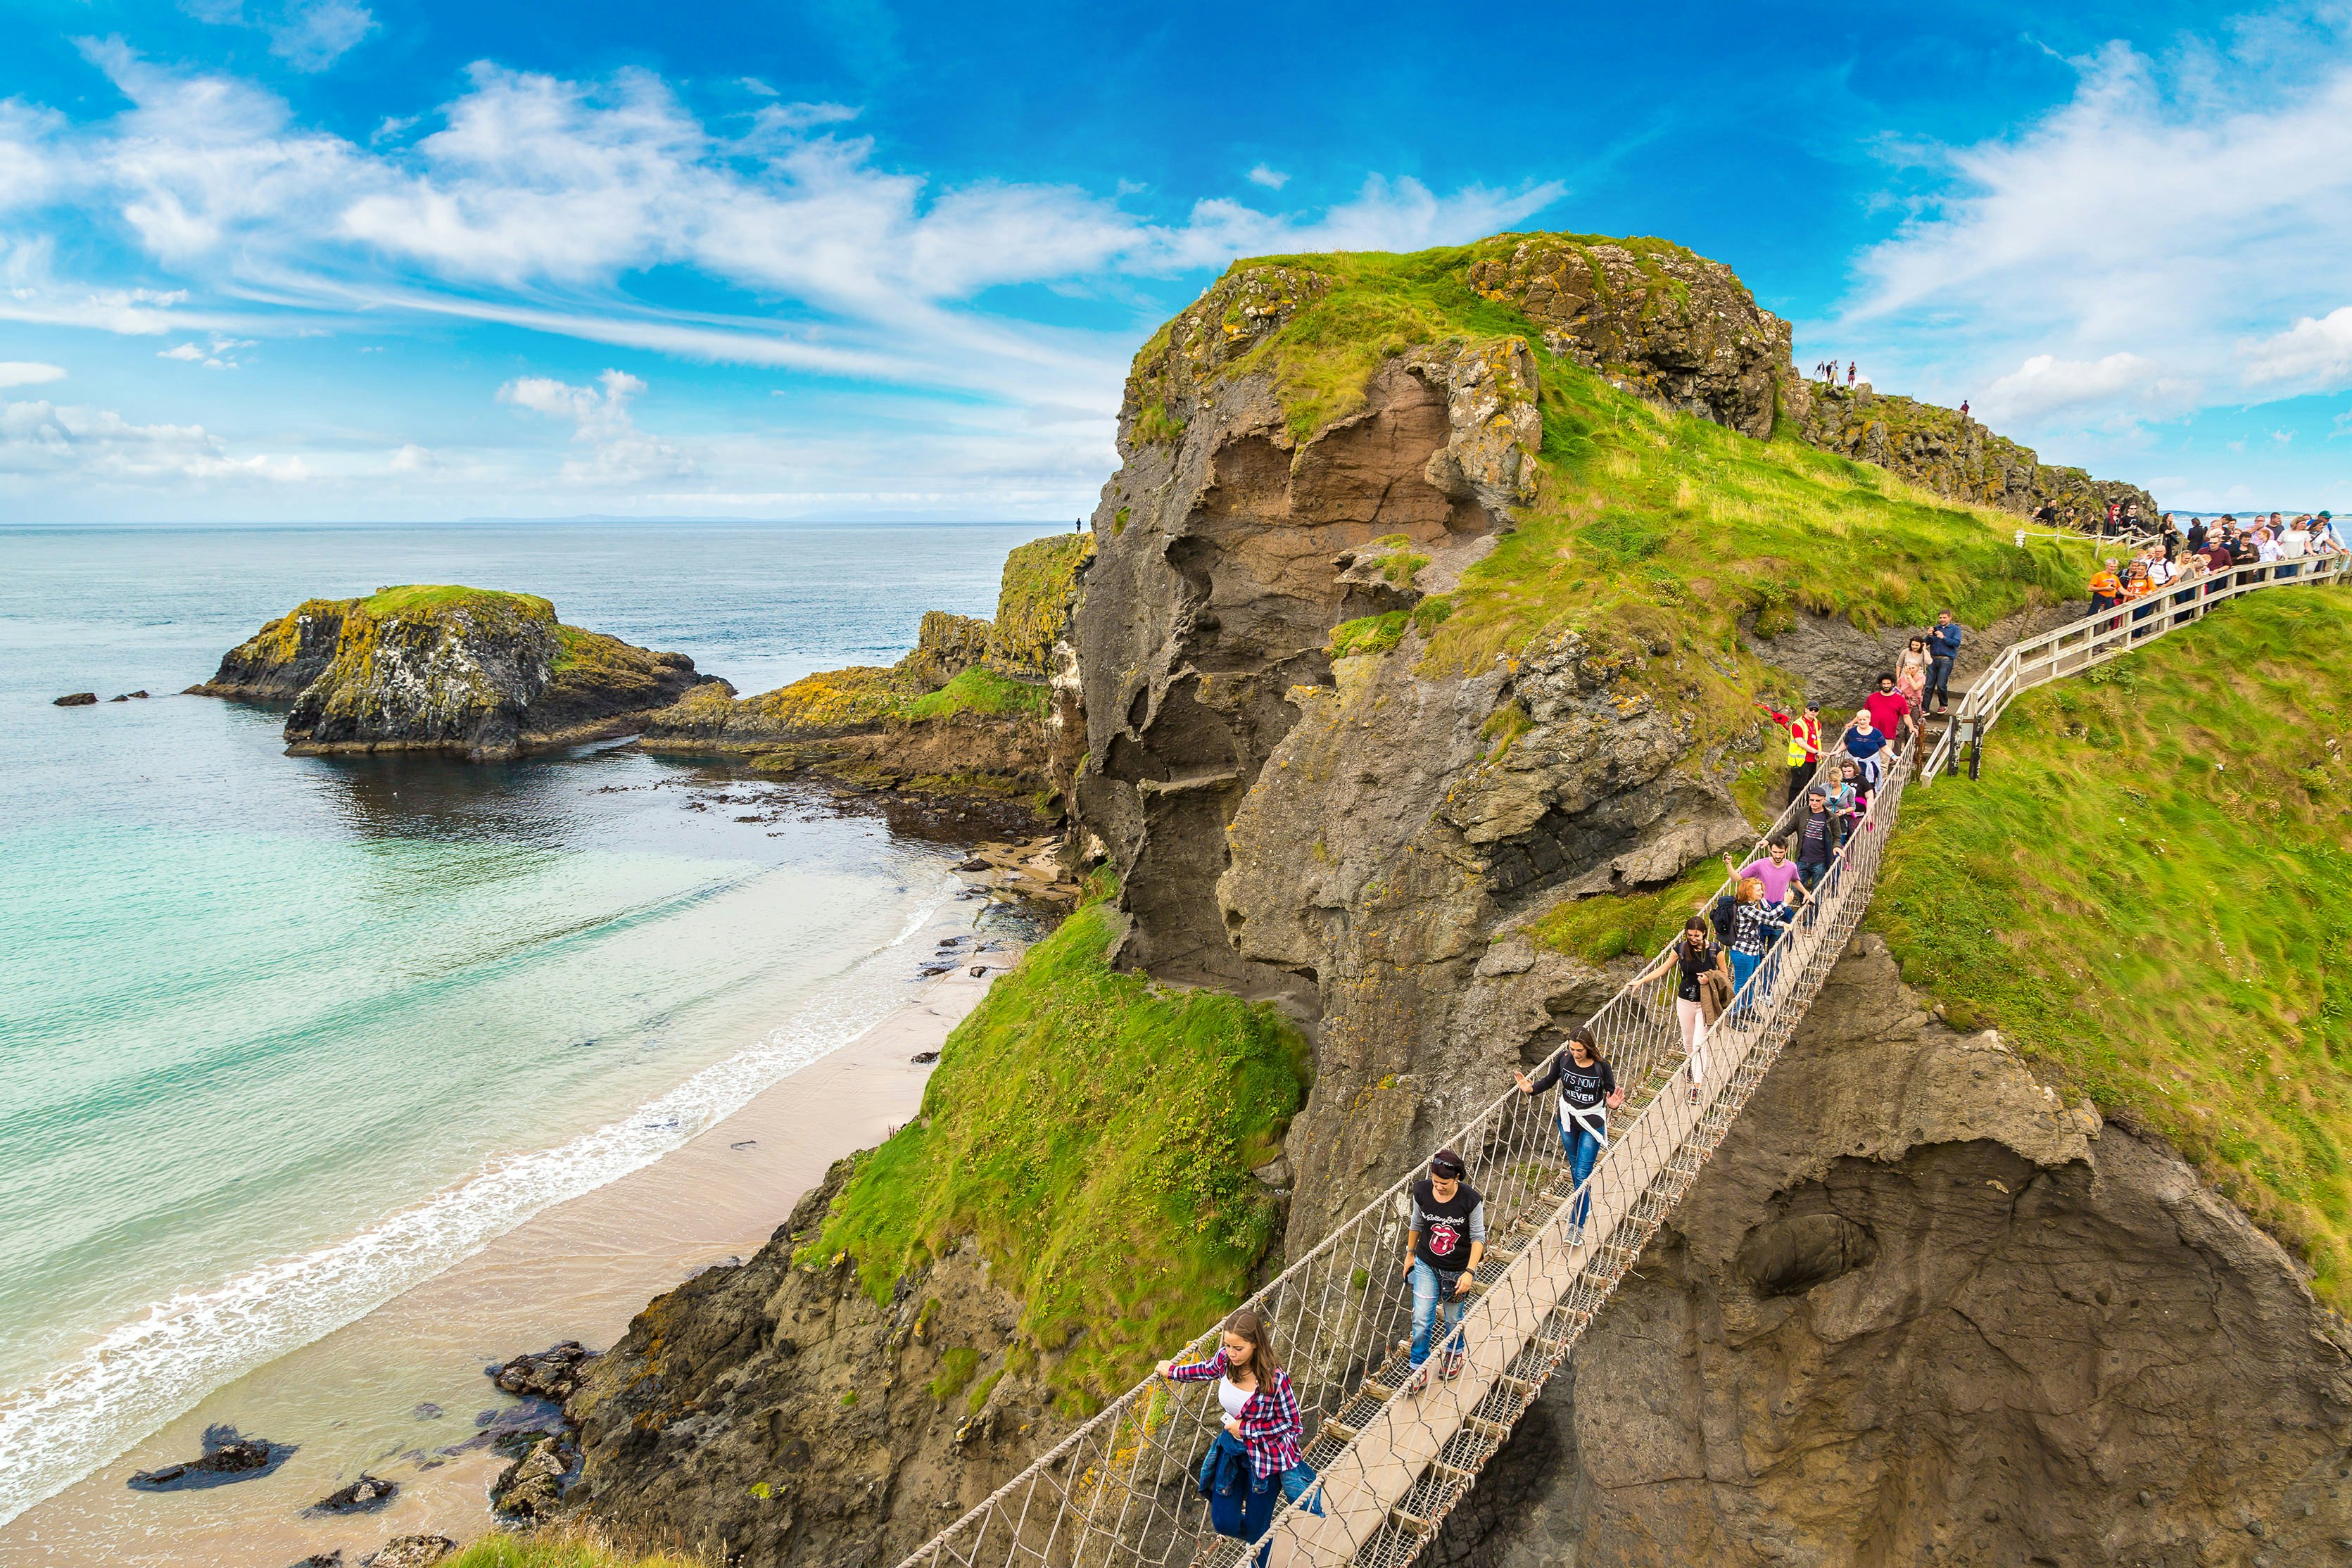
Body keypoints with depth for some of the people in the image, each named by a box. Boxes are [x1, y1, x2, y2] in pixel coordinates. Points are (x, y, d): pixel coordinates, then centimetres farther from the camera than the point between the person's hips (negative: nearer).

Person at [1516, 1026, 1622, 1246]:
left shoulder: (1601, 1067, -21)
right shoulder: (1563, 1058, -13)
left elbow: (1612, 1092, -10)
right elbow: (1549, 1080, 3)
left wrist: (1613, 1104, -33)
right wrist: (1531, 1089, -14)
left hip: (1592, 1123, -4)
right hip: (1568, 1119, 4)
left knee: (1583, 1174, -6)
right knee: (1575, 1167, 22)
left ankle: (1577, 1226, -1)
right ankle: (1584, 1205, 47)